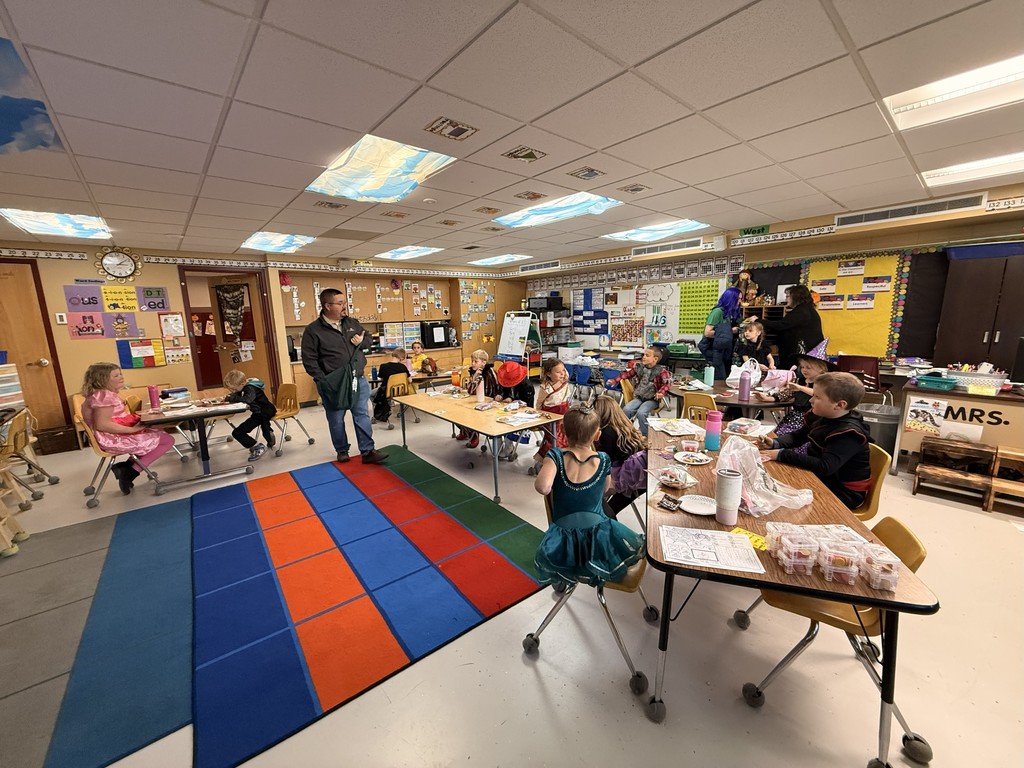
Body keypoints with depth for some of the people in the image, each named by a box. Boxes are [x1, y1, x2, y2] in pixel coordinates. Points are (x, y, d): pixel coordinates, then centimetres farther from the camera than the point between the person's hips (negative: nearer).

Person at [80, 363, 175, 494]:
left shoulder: (103, 394, 14)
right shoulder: (104, 396, -19)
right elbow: (102, 424, -27)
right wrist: (132, 429, -25)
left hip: (115, 436, 11)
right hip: (113, 440, -11)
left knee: (160, 433, 17)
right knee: (167, 440, -11)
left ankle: (125, 467, 10)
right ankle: (129, 473, -5)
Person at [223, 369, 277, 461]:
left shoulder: (250, 388, -22)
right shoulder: (247, 386, 5)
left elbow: (247, 399, -41)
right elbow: (236, 395, 19)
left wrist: (232, 398, -29)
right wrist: (228, 398, -1)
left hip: (262, 414, -10)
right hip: (266, 412, 10)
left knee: (237, 432, -14)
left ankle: (258, 447, -15)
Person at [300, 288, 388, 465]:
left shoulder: (352, 323, 7)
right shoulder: (313, 330, -8)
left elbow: (369, 337, 21)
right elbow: (309, 360, -9)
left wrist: (362, 341, -3)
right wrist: (323, 380, -17)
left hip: (358, 380, 4)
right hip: (333, 385, -3)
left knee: (362, 416, 6)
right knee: (336, 420, 11)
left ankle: (368, 451, 13)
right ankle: (342, 451, 29)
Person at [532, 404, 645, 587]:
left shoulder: (556, 456, -12)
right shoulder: (603, 460, -5)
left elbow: (542, 487, -28)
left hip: (564, 545, 1)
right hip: (599, 541, -1)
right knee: (640, 545, 31)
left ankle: (562, 579, 23)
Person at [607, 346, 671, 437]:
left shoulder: (661, 370, -10)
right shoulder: (639, 367, 4)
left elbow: (668, 382, -19)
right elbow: (627, 374, 13)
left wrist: (661, 392, -37)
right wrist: (615, 381, 6)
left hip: (652, 399, -5)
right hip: (639, 397, 5)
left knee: (640, 413, -28)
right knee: (626, 409, -19)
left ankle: (645, 435, -10)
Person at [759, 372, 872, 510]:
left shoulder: (849, 433, -27)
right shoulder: (820, 416, -2)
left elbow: (825, 467, -37)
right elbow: (798, 436, 11)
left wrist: (782, 455, -35)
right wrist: (776, 443, -10)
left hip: (845, 492, -8)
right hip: (823, 480, 8)